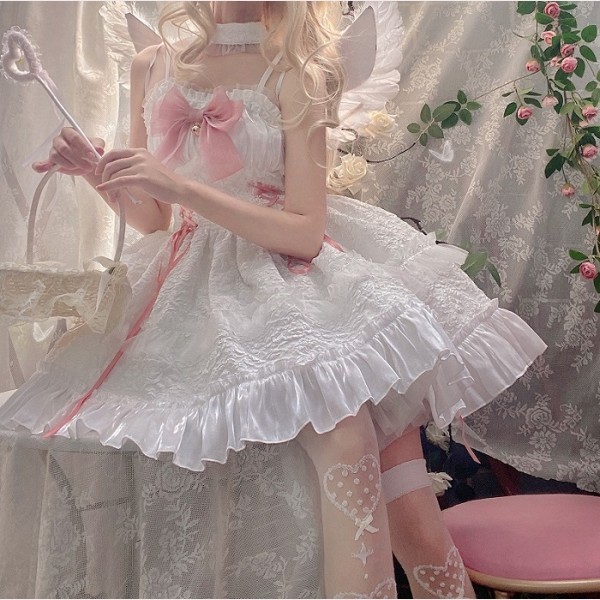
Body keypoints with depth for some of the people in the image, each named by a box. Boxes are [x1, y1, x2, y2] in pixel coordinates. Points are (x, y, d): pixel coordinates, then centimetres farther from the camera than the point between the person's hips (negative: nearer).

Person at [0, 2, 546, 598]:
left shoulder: (292, 75, 0)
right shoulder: (152, 67, 11)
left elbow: (305, 232, -10)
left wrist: (183, 187, -17)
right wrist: (98, 175, -3)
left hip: (289, 274, -1)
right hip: (196, 292, 1)